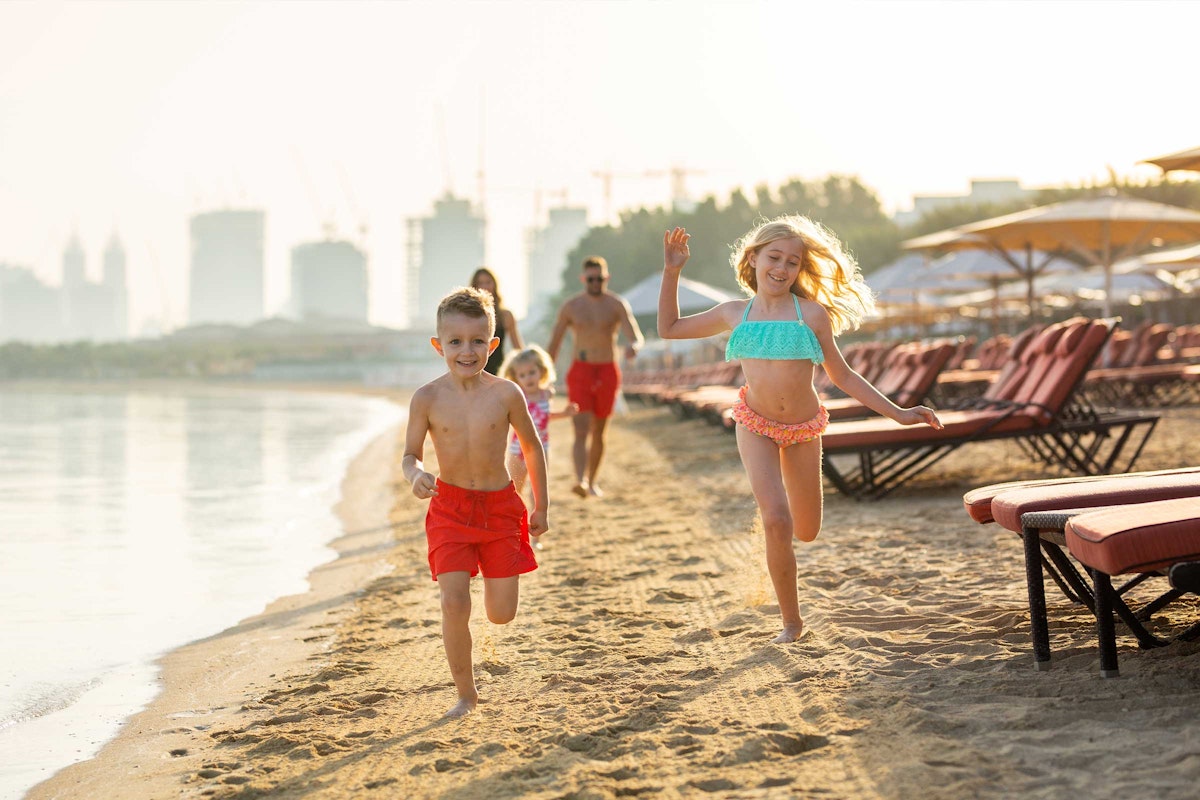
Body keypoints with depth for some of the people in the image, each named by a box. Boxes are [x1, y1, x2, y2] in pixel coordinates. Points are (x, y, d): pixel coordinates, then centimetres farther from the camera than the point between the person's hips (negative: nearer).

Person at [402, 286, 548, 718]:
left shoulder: (505, 395, -9)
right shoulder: (427, 399, -9)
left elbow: (532, 446, 5)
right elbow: (410, 456, -1)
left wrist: (541, 507, 11)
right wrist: (416, 476, -26)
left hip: (500, 507, 1)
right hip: (449, 508, -1)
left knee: (502, 613, 3)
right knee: (454, 605, -13)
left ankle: (493, 578, 42)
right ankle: (465, 694, 6)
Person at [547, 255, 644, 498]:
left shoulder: (617, 305, -1)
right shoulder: (571, 306, 2)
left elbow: (636, 336, -13)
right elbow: (554, 345, 7)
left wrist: (633, 346, -38)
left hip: (608, 372, 1)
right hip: (580, 371, -1)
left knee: (599, 432, 11)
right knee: (581, 430, -16)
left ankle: (592, 480, 27)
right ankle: (580, 481, -31)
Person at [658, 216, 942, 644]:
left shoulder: (811, 313, -4)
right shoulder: (734, 314, 2)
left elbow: (842, 376, 3)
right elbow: (669, 328, 14)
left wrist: (897, 413, -3)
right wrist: (672, 272, 6)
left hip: (803, 430, 1)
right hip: (756, 426, -1)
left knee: (806, 531, 10)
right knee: (777, 522, -18)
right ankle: (791, 620, 0)